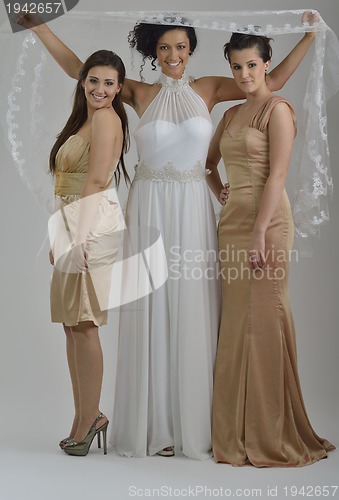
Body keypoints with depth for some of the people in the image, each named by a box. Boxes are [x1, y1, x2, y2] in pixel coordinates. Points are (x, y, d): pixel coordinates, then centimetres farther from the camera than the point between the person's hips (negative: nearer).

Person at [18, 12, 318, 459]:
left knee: (192, 316, 1)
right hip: (149, 210, 0)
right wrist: (38, 25, 6)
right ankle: (154, 426, 12)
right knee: (151, 316, 2)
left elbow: (274, 79, 8)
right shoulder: (140, 94, 7)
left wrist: (310, 35, 4)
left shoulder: (208, 90, 8)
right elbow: (76, 67, 9)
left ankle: (193, 425, 12)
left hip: (193, 211, 0)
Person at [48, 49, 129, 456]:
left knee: (83, 324, -7)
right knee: (72, 324, 11)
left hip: (90, 226, -10)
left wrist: (78, 236, -20)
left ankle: (87, 420, 3)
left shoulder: (106, 117, -7)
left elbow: (95, 181, -16)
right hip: (72, 226, 10)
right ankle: (86, 417, 19)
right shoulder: (84, 117, 22)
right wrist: (61, 236, 17)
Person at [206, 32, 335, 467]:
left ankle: (269, 434, 5)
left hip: (265, 220, -7)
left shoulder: (277, 109, -4)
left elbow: (277, 175, -14)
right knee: (235, 321, 8)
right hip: (232, 220, 7)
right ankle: (237, 430, 19)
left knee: (261, 318, -5)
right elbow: (209, 163, 32)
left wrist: (259, 233, -20)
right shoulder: (231, 115, 18)